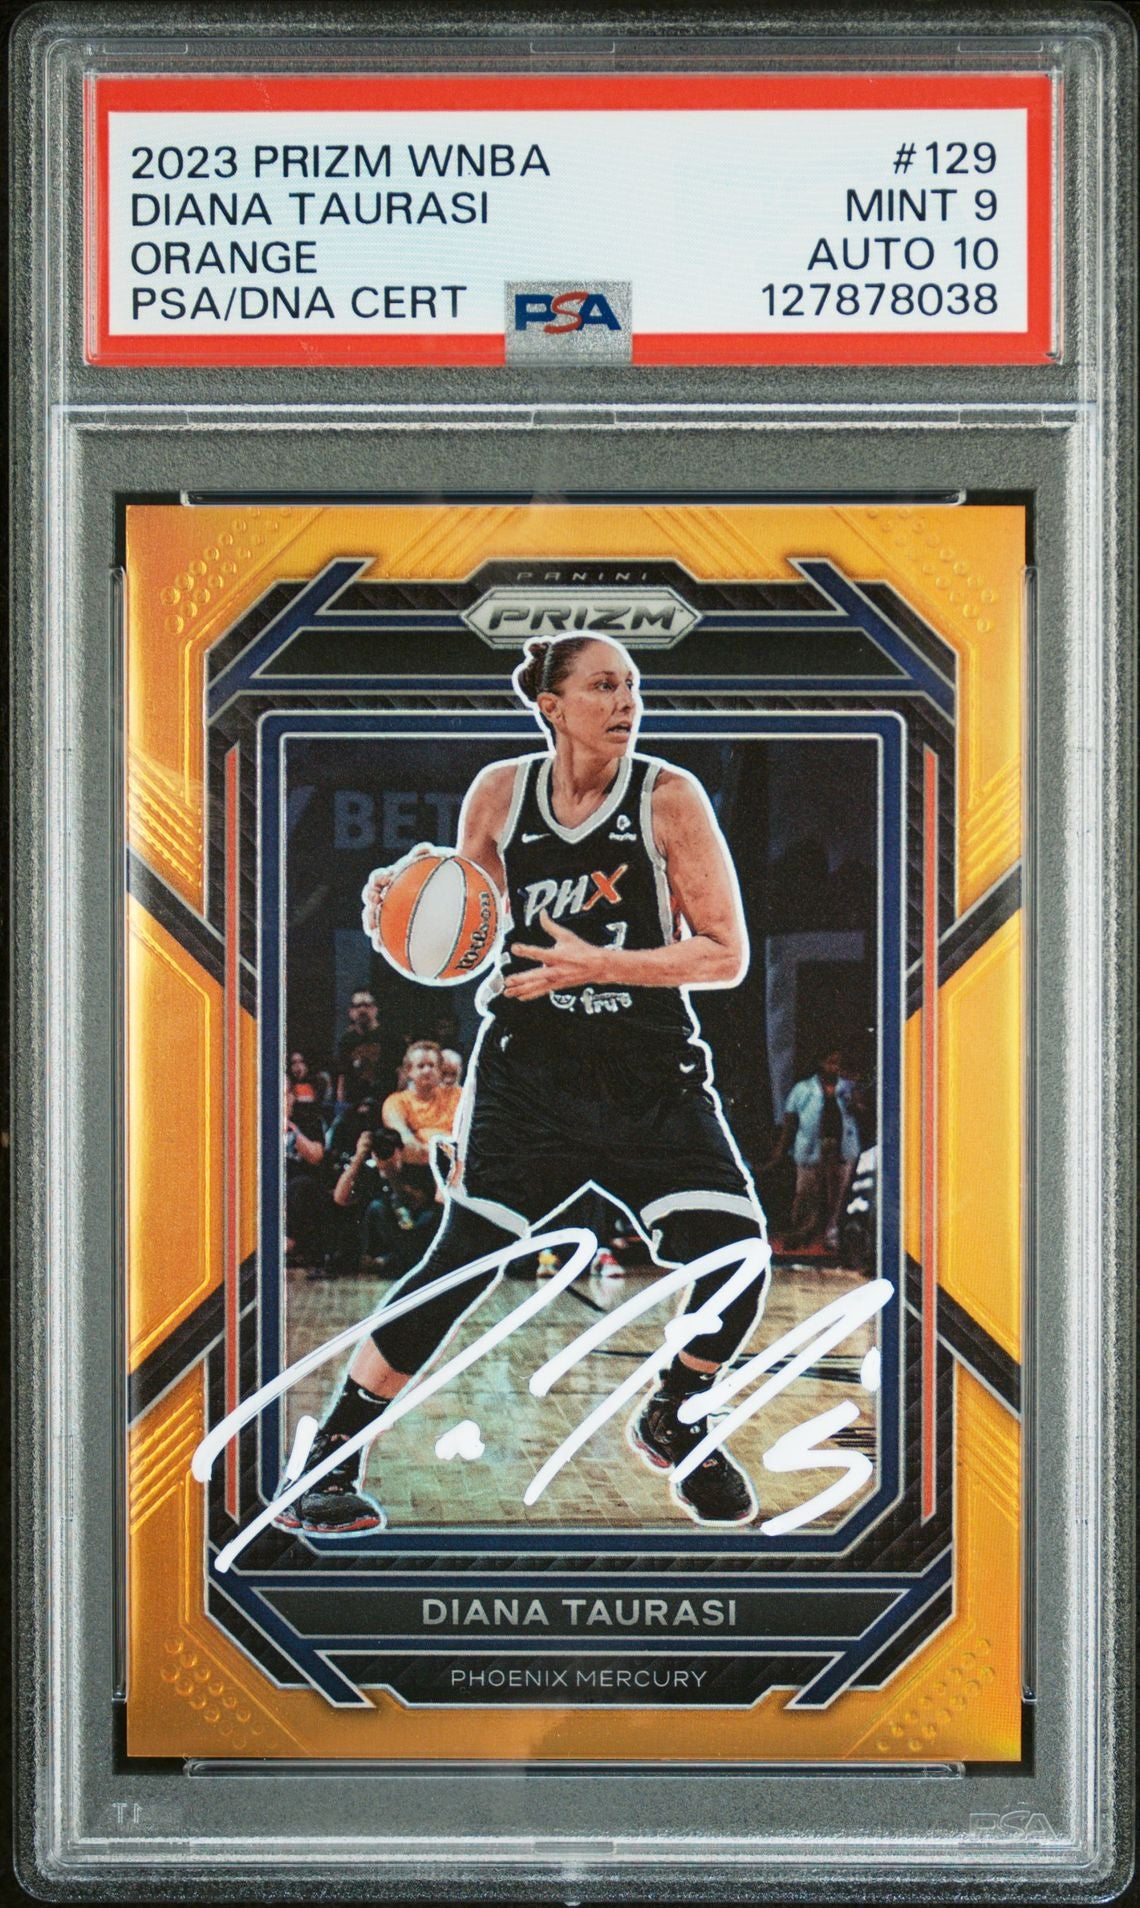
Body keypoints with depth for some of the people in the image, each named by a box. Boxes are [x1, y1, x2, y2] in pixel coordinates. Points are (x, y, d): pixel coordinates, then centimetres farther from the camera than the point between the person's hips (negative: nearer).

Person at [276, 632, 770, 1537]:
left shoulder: (670, 798, -6)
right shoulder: (500, 793, 1)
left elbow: (728, 955, -8)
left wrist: (597, 965, -18)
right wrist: (403, 905, -6)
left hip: (653, 1078, 0)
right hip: (528, 1068, 0)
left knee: (735, 1255, -12)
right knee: (466, 1256, -11)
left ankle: (672, 1419, 20)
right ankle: (325, 1465, 2)